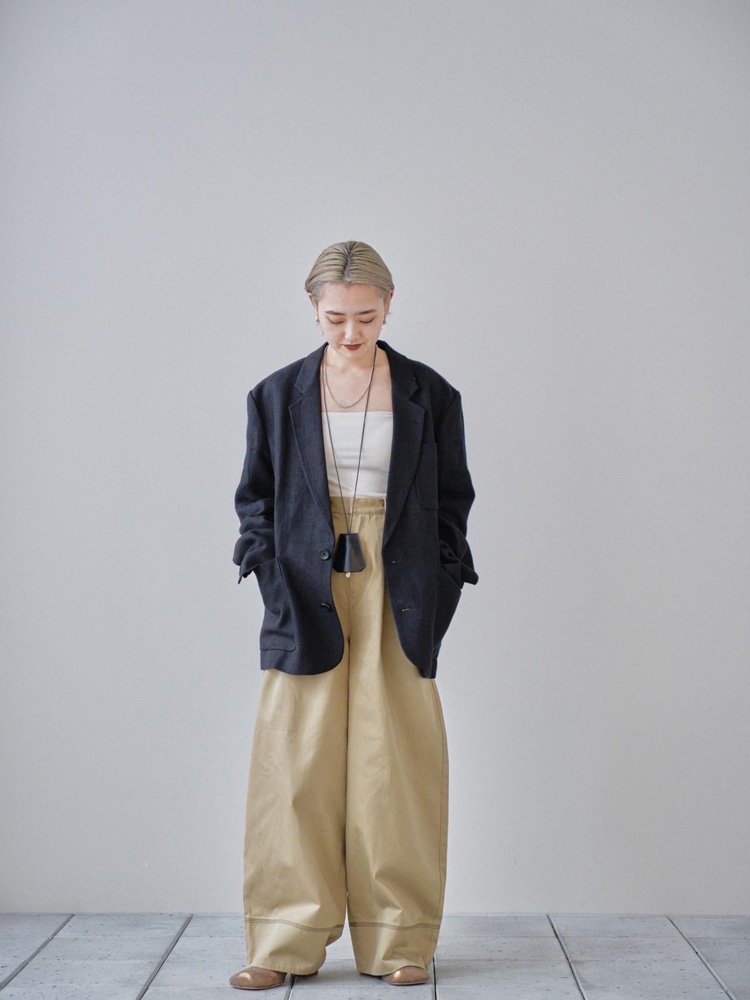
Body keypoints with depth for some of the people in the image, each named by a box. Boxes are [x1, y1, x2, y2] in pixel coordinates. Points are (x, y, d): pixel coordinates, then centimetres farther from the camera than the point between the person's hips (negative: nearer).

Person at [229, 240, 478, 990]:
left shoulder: (431, 395, 5)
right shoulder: (277, 395, 7)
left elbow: (452, 499, 10)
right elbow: (255, 498, 12)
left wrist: (437, 592, 0)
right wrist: (275, 579, -2)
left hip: (398, 598, 0)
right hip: (309, 597, 1)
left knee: (395, 761, 1)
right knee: (296, 761, -2)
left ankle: (398, 942, 12)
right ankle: (285, 942, 8)